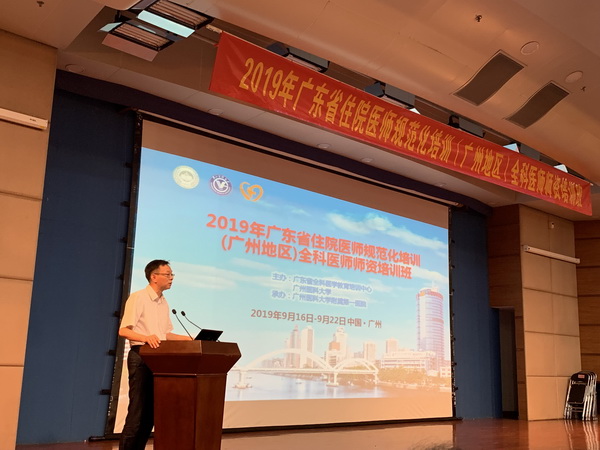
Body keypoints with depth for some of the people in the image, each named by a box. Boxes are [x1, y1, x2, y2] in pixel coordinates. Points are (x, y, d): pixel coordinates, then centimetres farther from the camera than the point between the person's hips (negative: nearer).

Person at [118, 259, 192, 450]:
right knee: (138, 410, -7)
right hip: (141, 357, -8)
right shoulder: (138, 298, -9)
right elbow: (123, 331, -17)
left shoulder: (164, 303, 15)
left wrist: (190, 339, 6)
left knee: (151, 412, 9)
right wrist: (146, 338, -34)